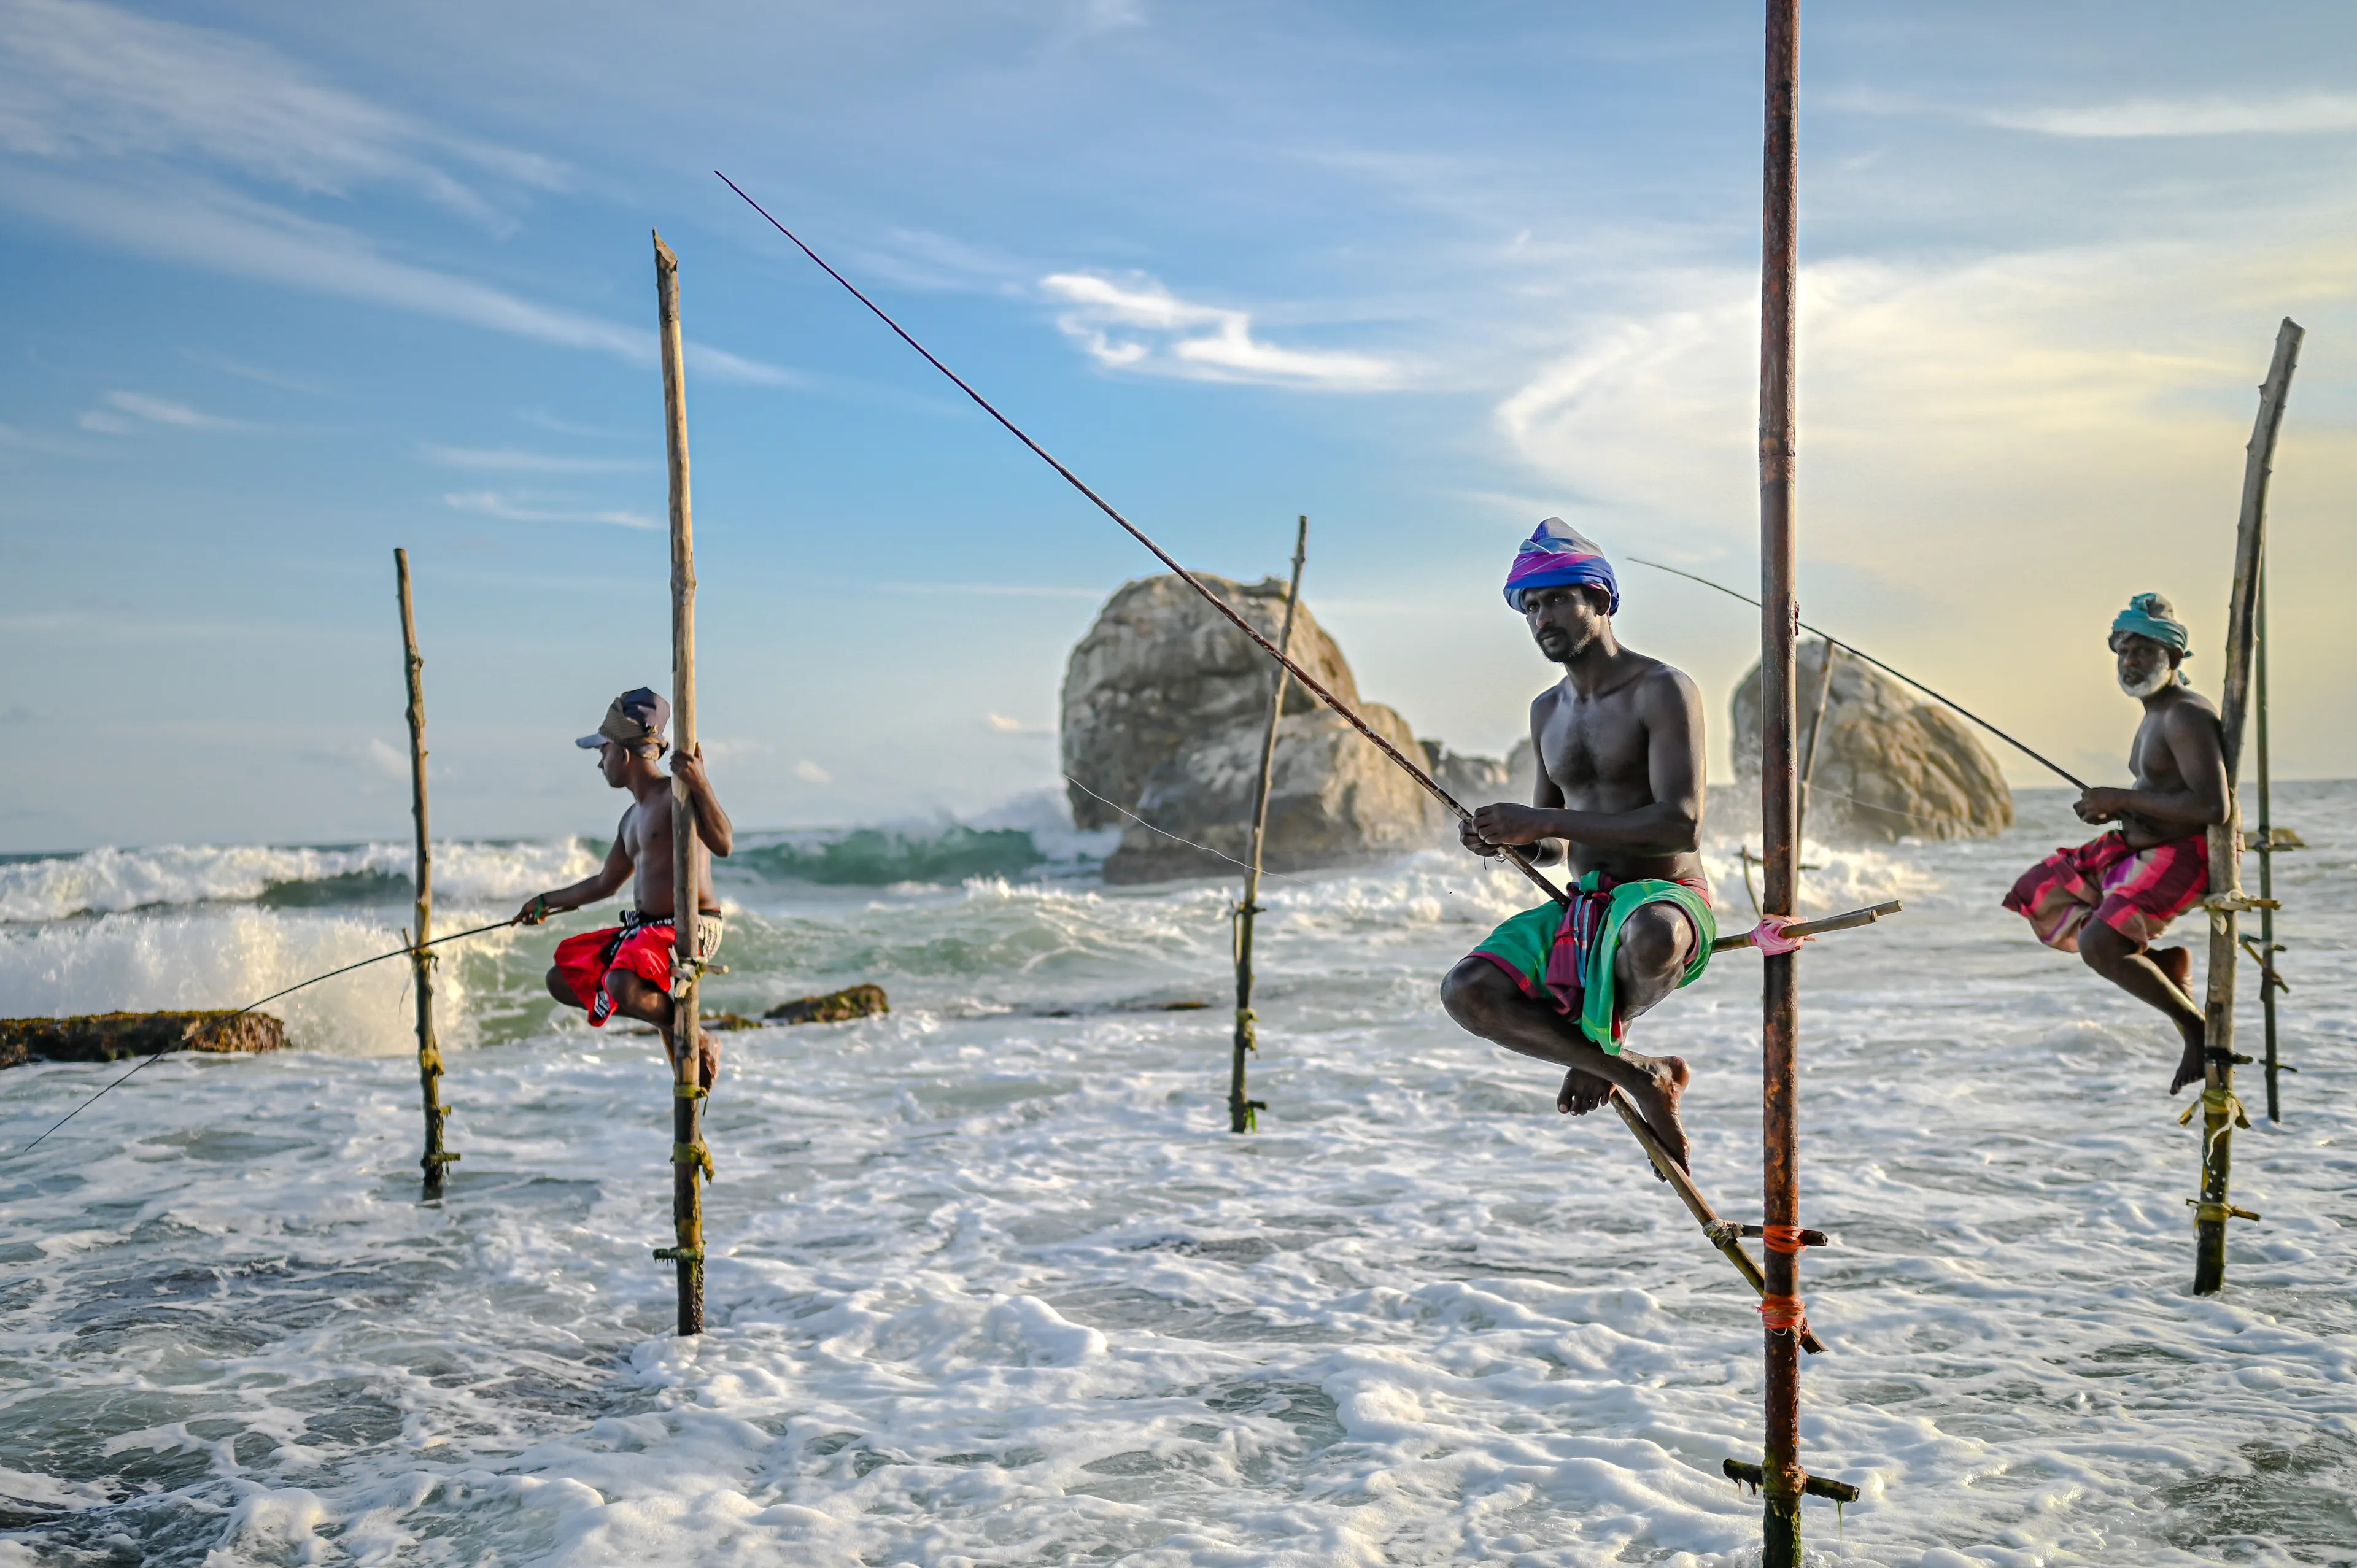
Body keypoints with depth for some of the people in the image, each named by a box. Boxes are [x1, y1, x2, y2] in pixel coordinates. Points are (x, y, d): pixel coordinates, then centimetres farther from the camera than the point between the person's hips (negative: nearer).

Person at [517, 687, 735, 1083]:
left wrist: (700, 783, -33)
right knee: (562, 978, 12)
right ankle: (666, 1017, 6)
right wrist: (548, 901, 39)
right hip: (645, 928, 10)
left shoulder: (677, 794, -11)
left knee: (622, 987, -34)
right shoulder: (633, 818, 17)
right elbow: (605, 883, 30)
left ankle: (697, 1038, -8)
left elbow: (723, 844, -28)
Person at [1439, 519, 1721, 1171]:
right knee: (1466, 992, -19)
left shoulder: (1662, 689, -9)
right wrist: (1507, 838, -4)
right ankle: (1637, 1074, -5)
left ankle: (1600, 1048, -7)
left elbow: (1682, 825, -21)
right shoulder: (1548, 710, 13)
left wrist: (1541, 821, -23)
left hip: (1665, 898, -6)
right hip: (1582, 905, 6)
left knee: (1650, 936, -43)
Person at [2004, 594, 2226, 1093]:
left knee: (2097, 946, -27)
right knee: (2037, 898, 9)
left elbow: (2211, 806, -29)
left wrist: (2122, 800, -22)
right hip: (2139, 847, 11)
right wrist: (2115, 808, 6)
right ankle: (2165, 964, 10)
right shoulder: (2156, 714, 14)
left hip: (2182, 856, -11)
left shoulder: (2188, 715, -18)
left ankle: (2196, 1025, -6)